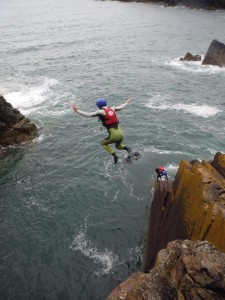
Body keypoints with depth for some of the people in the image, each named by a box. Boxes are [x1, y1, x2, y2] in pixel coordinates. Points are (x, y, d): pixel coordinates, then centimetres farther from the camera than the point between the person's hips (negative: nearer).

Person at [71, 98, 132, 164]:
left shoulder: (101, 112, -7)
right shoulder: (112, 108, 10)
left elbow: (89, 114, -15)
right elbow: (121, 107, 26)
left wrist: (77, 110, -15)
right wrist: (127, 103, 46)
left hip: (114, 135, -6)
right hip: (120, 133, 6)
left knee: (103, 143, 24)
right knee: (118, 146, 33)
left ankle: (115, 155, 8)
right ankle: (128, 148, 3)